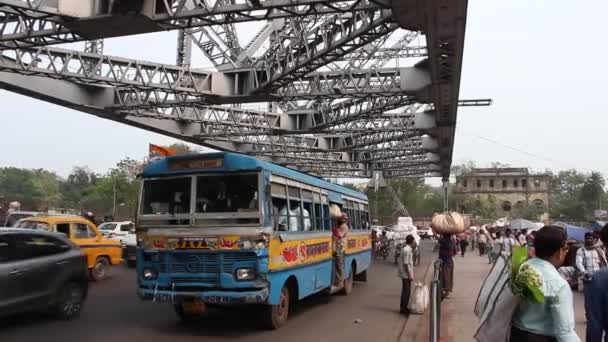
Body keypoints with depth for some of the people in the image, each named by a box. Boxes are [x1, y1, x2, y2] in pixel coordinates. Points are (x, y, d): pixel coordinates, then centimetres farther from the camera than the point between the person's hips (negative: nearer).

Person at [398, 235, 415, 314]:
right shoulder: (407, 250, -20)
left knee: (406, 290, 15)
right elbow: (406, 264, -22)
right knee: (406, 291, -2)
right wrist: (410, 275, -19)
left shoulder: (408, 249, 10)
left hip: (406, 274, 10)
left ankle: (403, 307, 23)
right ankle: (403, 308, 5)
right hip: (406, 274, -10)